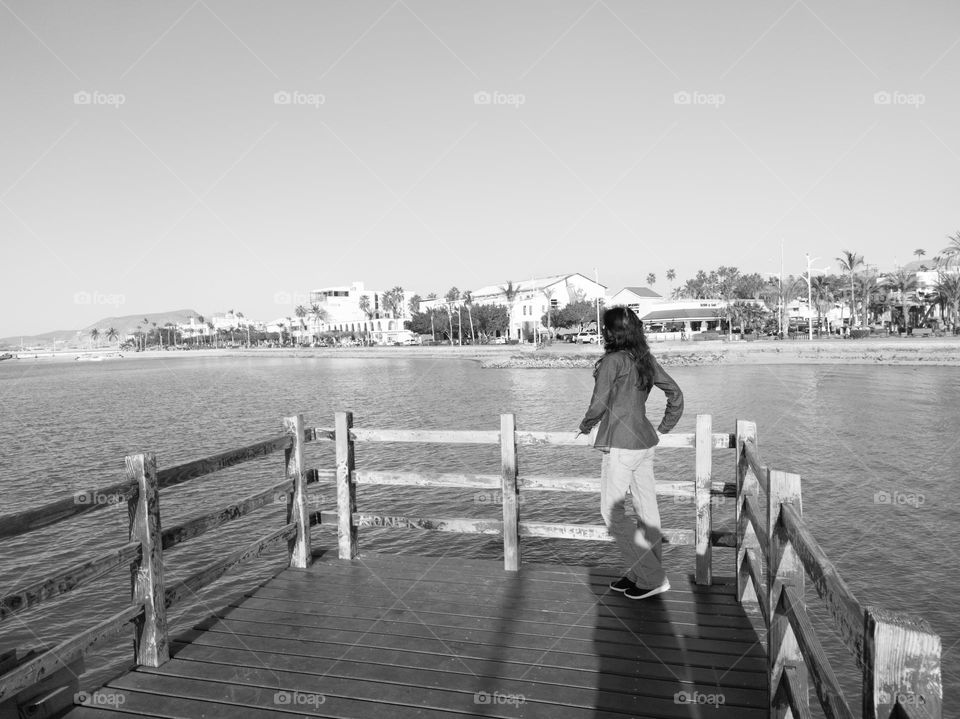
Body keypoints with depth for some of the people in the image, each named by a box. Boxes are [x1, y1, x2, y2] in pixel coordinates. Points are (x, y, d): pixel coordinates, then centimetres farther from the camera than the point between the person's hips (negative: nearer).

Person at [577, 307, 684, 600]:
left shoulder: (613, 361, -15)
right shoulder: (646, 359, 7)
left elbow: (598, 405, -15)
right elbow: (676, 394, 10)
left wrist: (585, 426, 4)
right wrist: (663, 429, 17)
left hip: (620, 446, -8)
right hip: (645, 443, 8)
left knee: (612, 511, 2)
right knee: (647, 510, 12)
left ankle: (653, 578, 4)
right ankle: (639, 574, 24)